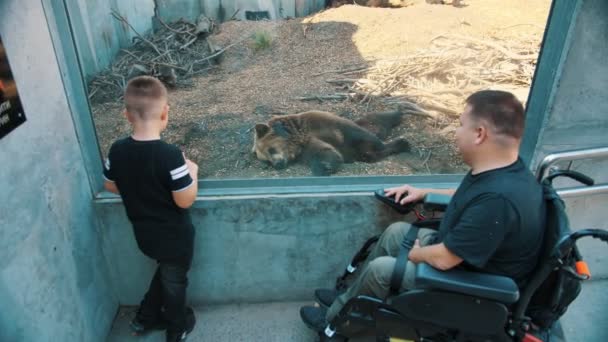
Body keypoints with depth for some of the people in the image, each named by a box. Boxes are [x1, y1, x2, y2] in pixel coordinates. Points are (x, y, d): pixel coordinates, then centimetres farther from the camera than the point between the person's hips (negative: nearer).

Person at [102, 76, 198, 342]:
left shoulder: (117, 150, -12)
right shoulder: (170, 155, -30)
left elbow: (111, 186, 4)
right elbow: (185, 201, -25)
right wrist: (192, 171, -10)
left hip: (144, 234, 5)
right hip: (174, 236, -5)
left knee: (165, 270, 31)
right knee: (174, 281, 19)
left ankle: (145, 318, 45)